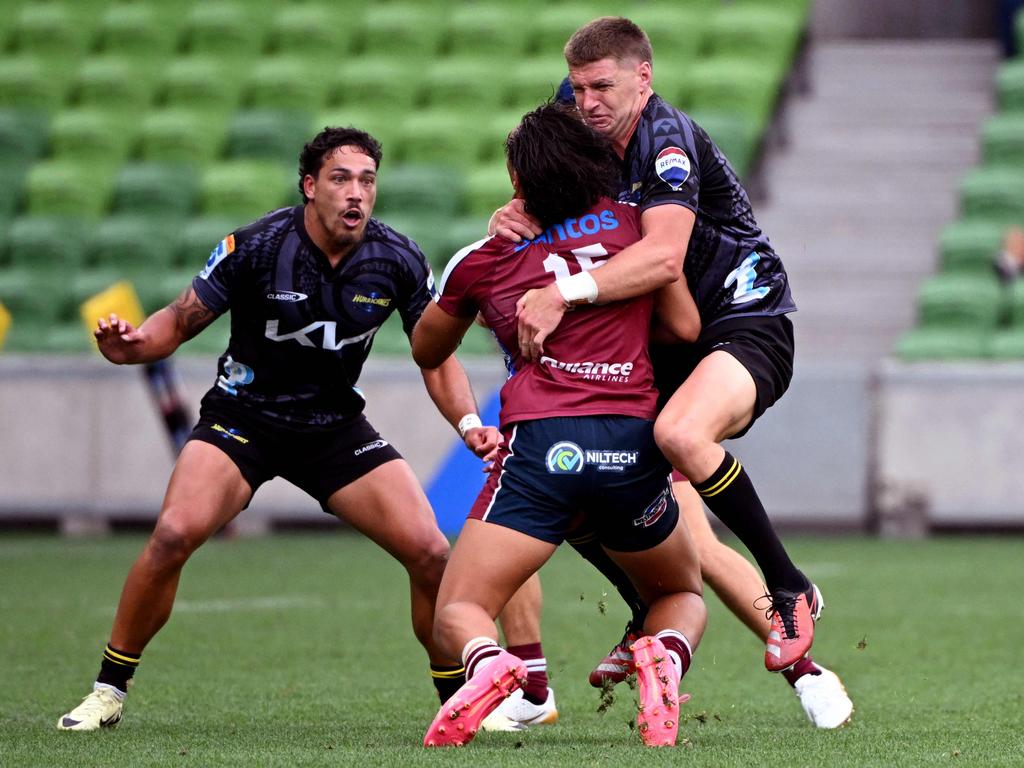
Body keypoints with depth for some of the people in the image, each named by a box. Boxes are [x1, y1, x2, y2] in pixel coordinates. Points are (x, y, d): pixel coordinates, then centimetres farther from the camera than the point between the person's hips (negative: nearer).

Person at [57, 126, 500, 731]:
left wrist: (469, 423, -16)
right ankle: (109, 691, -8)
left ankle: (459, 697, 13)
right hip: (243, 416, -3)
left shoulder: (398, 260, -10)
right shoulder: (255, 248, -18)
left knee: (430, 552, -10)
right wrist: (129, 346, -31)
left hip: (338, 426, 3)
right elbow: (180, 323, -10)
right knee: (174, 534, -25)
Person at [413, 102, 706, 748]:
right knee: (684, 595, 25)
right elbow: (685, 325, 16)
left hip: (540, 445, -1)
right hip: (633, 442, 2)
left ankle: (487, 663, -32)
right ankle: (665, 655, -12)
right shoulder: (631, 223, 12)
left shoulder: (484, 260, 14)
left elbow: (427, 351, 30)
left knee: (457, 612, 6)